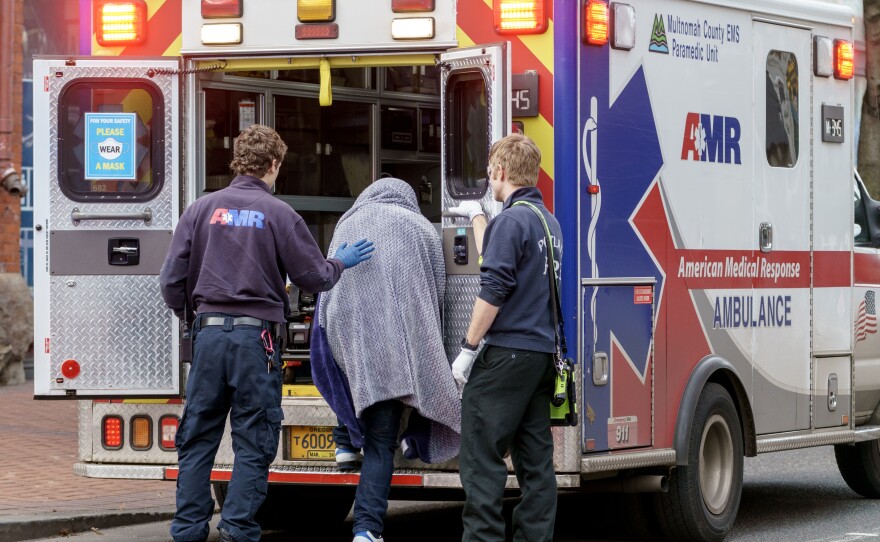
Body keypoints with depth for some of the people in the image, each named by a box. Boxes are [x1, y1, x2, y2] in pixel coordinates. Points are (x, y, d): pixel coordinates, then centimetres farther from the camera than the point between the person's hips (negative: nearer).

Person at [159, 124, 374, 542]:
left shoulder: (202, 209, 4)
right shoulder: (279, 214, -3)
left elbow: (172, 279, 3)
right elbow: (314, 277, 3)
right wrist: (341, 262, 24)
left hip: (209, 334, 3)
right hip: (257, 337, -3)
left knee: (197, 439, 9)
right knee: (253, 444, 4)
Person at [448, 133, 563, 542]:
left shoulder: (512, 219, -12)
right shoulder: (548, 221, 16)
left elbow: (494, 289, -18)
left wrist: (468, 348, -13)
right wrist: (478, 218, 45)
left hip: (506, 354, -9)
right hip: (543, 354, 9)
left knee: (481, 455, -8)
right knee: (535, 459, 8)